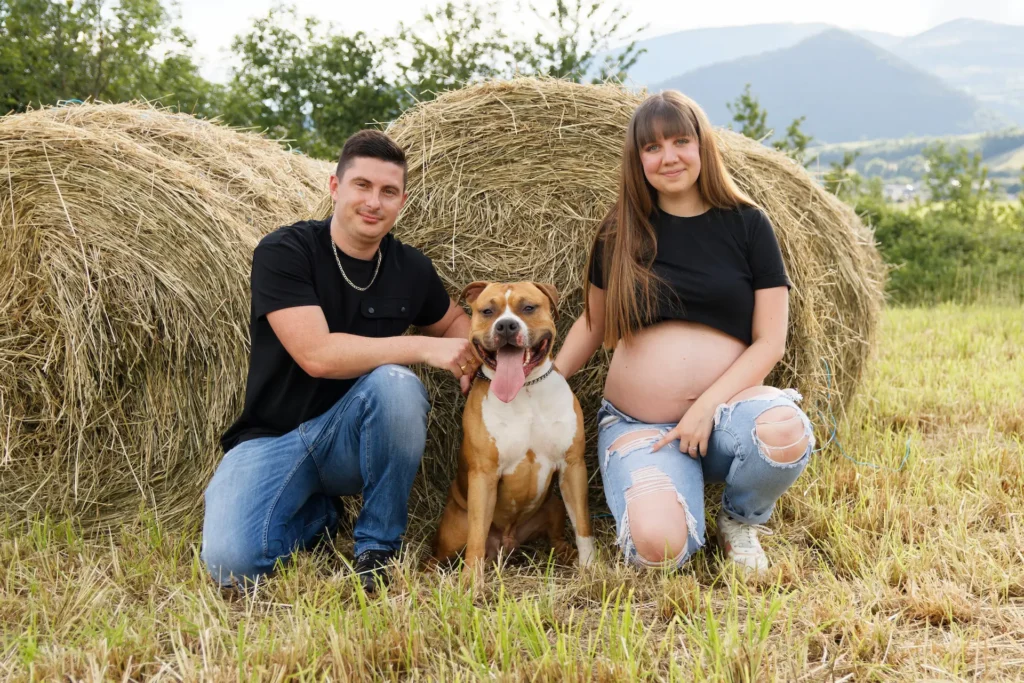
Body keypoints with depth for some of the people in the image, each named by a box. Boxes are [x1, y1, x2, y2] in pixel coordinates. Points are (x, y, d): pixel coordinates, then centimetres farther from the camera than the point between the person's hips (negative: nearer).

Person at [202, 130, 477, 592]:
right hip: (275, 438, -2)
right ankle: (320, 513, 9)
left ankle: (378, 546, -12)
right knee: (231, 562, -27)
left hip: (354, 435, 3)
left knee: (395, 381, -32)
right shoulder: (283, 253, -14)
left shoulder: (411, 269, 0)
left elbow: (453, 320, 21)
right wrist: (424, 348, -26)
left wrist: (467, 360, -4)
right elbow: (316, 355, -25)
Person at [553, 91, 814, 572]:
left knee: (785, 431, -36)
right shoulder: (619, 234, 6)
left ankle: (740, 518, 0)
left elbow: (770, 342, -2)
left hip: (727, 407, 1)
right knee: (657, 544, -30)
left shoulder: (746, 225, 2)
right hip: (636, 423, 0)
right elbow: (593, 324, 17)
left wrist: (708, 405, -16)